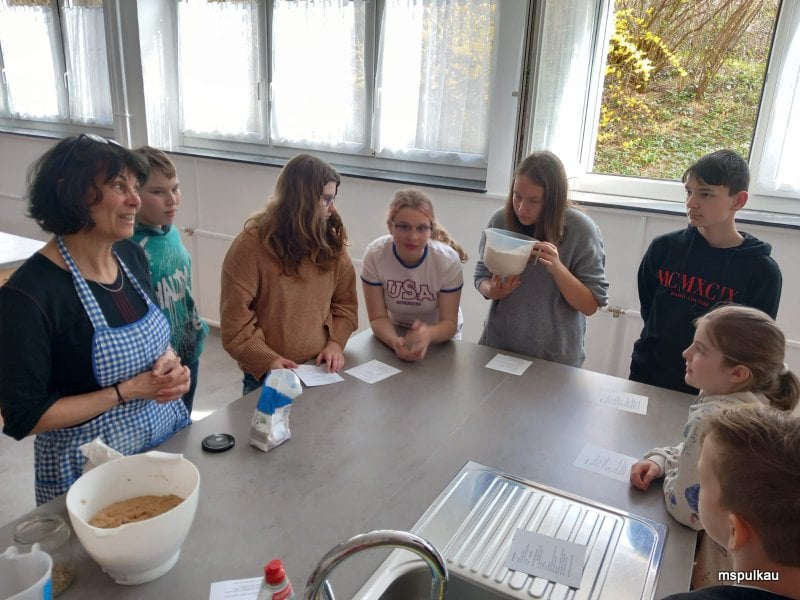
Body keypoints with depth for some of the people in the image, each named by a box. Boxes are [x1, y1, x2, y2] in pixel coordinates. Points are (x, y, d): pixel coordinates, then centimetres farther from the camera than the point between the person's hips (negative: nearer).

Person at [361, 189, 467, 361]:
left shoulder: (449, 260, -22)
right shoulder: (374, 255, -21)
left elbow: (449, 322, -16)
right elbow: (378, 318, -15)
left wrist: (428, 335, -37)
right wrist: (395, 342, -35)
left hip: (439, 335, -1)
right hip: (395, 332, 1)